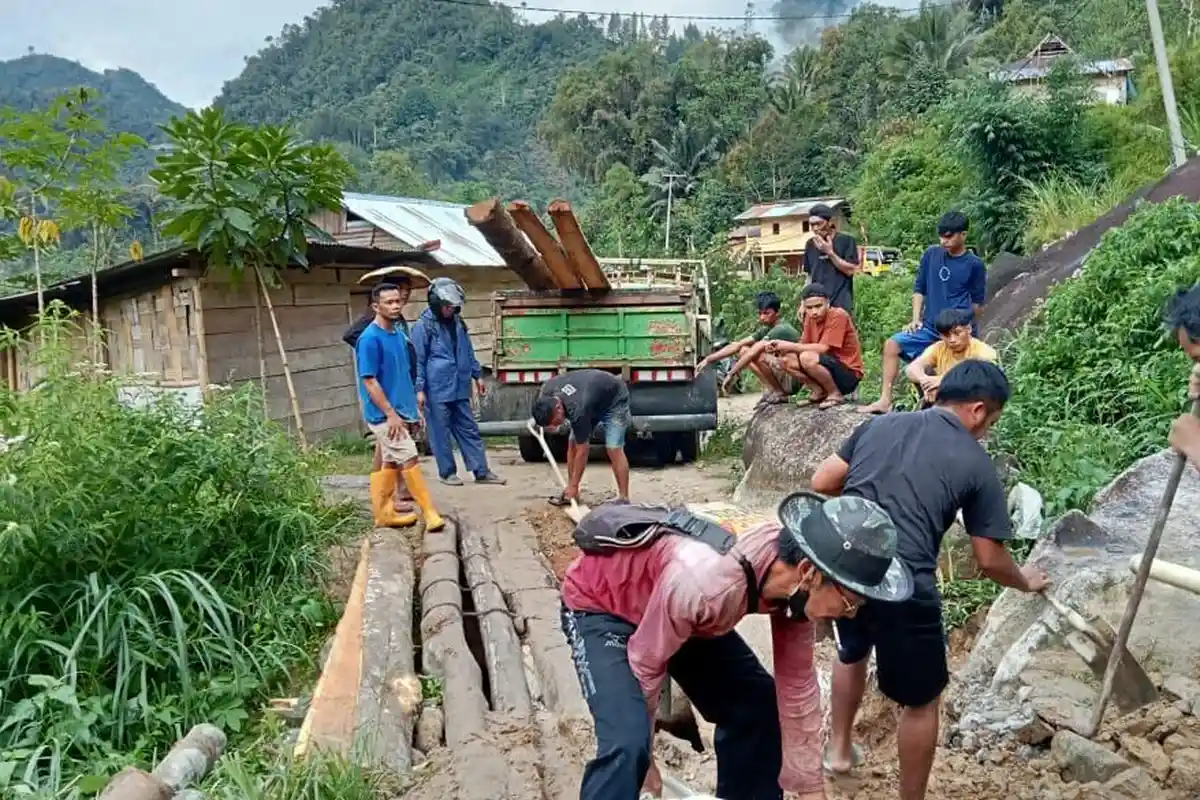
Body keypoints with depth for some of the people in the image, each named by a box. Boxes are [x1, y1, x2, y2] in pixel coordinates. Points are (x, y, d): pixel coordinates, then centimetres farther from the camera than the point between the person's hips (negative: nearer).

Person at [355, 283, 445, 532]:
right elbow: (369, 381, -18)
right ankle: (430, 512, -2)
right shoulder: (370, 338, -15)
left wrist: (414, 407, 17)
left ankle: (384, 514, 21)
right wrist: (390, 414, -20)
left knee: (389, 463, 13)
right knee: (408, 459, -8)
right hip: (385, 414, -8)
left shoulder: (399, 334, 10)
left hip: (400, 410, 8)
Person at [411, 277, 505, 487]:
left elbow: (468, 351, 20)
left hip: (460, 387, 7)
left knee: (469, 429, 8)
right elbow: (417, 360, -10)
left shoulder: (457, 322, 12)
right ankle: (447, 472, 17)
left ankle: (481, 471, 13)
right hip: (437, 389, -7)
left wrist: (477, 375, 18)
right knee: (441, 432, 3)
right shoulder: (423, 325, -10)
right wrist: (419, 389, -13)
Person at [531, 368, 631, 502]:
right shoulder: (547, 388, -24)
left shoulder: (578, 410, -41)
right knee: (572, 444, -1)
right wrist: (538, 418, 4)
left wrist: (573, 486, -22)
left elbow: (582, 452, -29)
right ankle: (571, 494, 7)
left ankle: (623, 499, -15)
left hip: (614, 399, -8)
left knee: (613, 449, -20)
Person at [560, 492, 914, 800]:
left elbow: (797, 686, -6)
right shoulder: (705, 583, -42)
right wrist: (643, 752, -8)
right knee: (628, 746, -24)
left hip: (672, 605, 7)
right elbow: (646, 665, -25)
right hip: (598, 605, -7)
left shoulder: (794, 582, -19)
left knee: (758, 709, 6)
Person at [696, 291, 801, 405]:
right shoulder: (765, 330, 8)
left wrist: (731, 375, -24)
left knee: (758, 354, -28)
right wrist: (708, 359, -4)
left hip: (793, 379, -9)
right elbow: (737, 345, 4)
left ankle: (779, 394, -10)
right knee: (744, 351, 4)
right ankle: (772, 391, 3)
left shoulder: (781, 330, -19)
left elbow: (753, 352, -26)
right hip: (782, 376, 9)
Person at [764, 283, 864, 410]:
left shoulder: (838, 315, -19)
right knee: (786, 359, -4)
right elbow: (803, 345, 1)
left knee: (807, 357, -32)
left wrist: (789, 345, -24)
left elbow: (822, 348, -26)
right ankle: (820, 391, 2)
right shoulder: (811, 317, 3)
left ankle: (835, 394, -11)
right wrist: (780, 348, -18)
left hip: (849, 374, -7)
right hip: (830, 368, 8)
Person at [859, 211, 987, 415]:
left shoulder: (974, 265, -4)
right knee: (892, 345, -9)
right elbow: (919, 288, 11)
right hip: (929, 327, 4)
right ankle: (885, 400, -7)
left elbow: (978, 304, 3)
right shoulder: (932, 254, 5)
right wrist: (916, 319, 3)